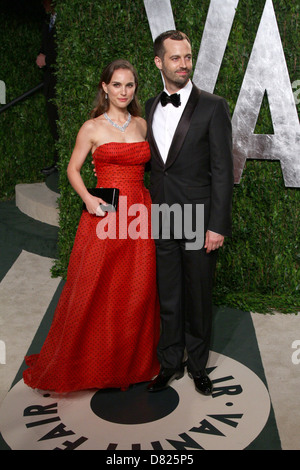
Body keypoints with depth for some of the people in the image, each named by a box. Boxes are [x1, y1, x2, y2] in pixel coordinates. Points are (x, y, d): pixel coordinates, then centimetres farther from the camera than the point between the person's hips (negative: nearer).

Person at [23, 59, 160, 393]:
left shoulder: (142, 124, 12)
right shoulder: (92, 128, 0)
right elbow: (73, 169, 6)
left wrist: (157, 200, 6)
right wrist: (87, 198, -11)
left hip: (139, 213, 4)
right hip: (104, 215, -3)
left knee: (137, 292, 8)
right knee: (94, 293, 0)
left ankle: (134, 362, 26)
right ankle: (89, 364, 20)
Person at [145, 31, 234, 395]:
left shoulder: (212, 107, -6)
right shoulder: (148, 108, 8)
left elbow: (222, 170, -8)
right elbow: (150, 163, 12)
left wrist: (218, 225, -13)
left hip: (199, 222, -3)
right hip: (160, 222, 4)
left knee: (198, 298, 10)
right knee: (167, 298, 14)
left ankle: (197, 364, 31)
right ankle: (171, 363, 32)